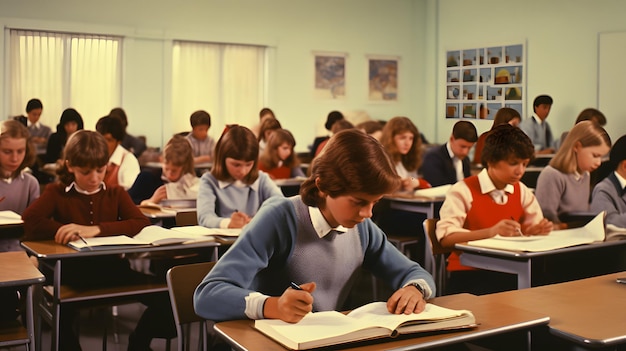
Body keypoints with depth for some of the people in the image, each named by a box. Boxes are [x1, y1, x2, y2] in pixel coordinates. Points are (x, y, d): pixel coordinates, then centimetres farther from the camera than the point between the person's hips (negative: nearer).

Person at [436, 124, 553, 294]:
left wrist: (539, 229, -11)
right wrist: (491, 232, -29)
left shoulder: (522, 191, 11)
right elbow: (446, 237, -18)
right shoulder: (463, 190, -8)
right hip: (468, 272, -6)